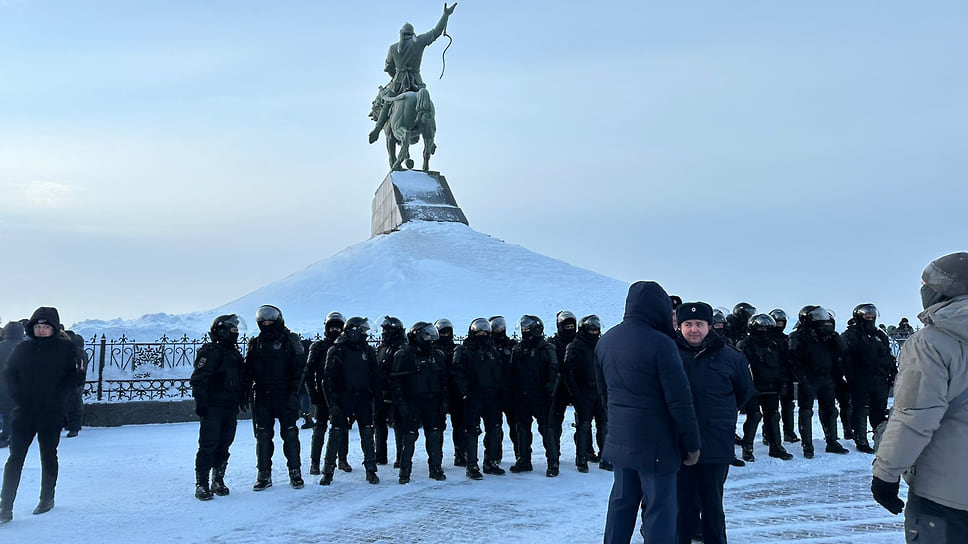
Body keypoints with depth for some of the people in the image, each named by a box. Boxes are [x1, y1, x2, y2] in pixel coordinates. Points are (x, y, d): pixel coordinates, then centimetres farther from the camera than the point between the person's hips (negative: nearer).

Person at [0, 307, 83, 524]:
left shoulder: (66, 349, -3)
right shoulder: (22, 348, 6)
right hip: (23, 414, 2)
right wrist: (17, 395, -5)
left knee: (48, 458, 12)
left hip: (51, 416, -2)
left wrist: (56, 394, -15)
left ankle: (47, 499, 28)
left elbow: (76, 376, -4)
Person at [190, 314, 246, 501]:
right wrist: (200, 402, -18)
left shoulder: (235, 353, 17)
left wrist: (242, 398, 20)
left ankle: (218, 481, 22)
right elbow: (198, 379, -15)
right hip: (212, 408, -8)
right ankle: (201, 485, 1)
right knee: (208, 446, -6)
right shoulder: (211, 352, -9)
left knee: (223, 447, 12)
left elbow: (242, 380, 25)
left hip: (230, 409, 8)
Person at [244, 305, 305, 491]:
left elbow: (299, 368, -5)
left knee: (290, 433, 1)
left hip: (285, 395, -3)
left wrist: (293, 392, -13)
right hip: (262, 397, 4)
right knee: (263, 435, 5)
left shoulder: (289, 341, -1)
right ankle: (264, 474, 14)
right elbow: (248, 370, 14)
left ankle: (295, 472, 11)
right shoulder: (255, 344, 12)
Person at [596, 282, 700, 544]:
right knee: (659, 508, 3)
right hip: (655, 443, -7)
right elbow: (680, 400, -17)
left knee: (621, 502, 18)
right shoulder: (660, 343, -19)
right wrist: (692, 443, -7)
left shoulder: (605, 341, 5)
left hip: (619, 440, 7)